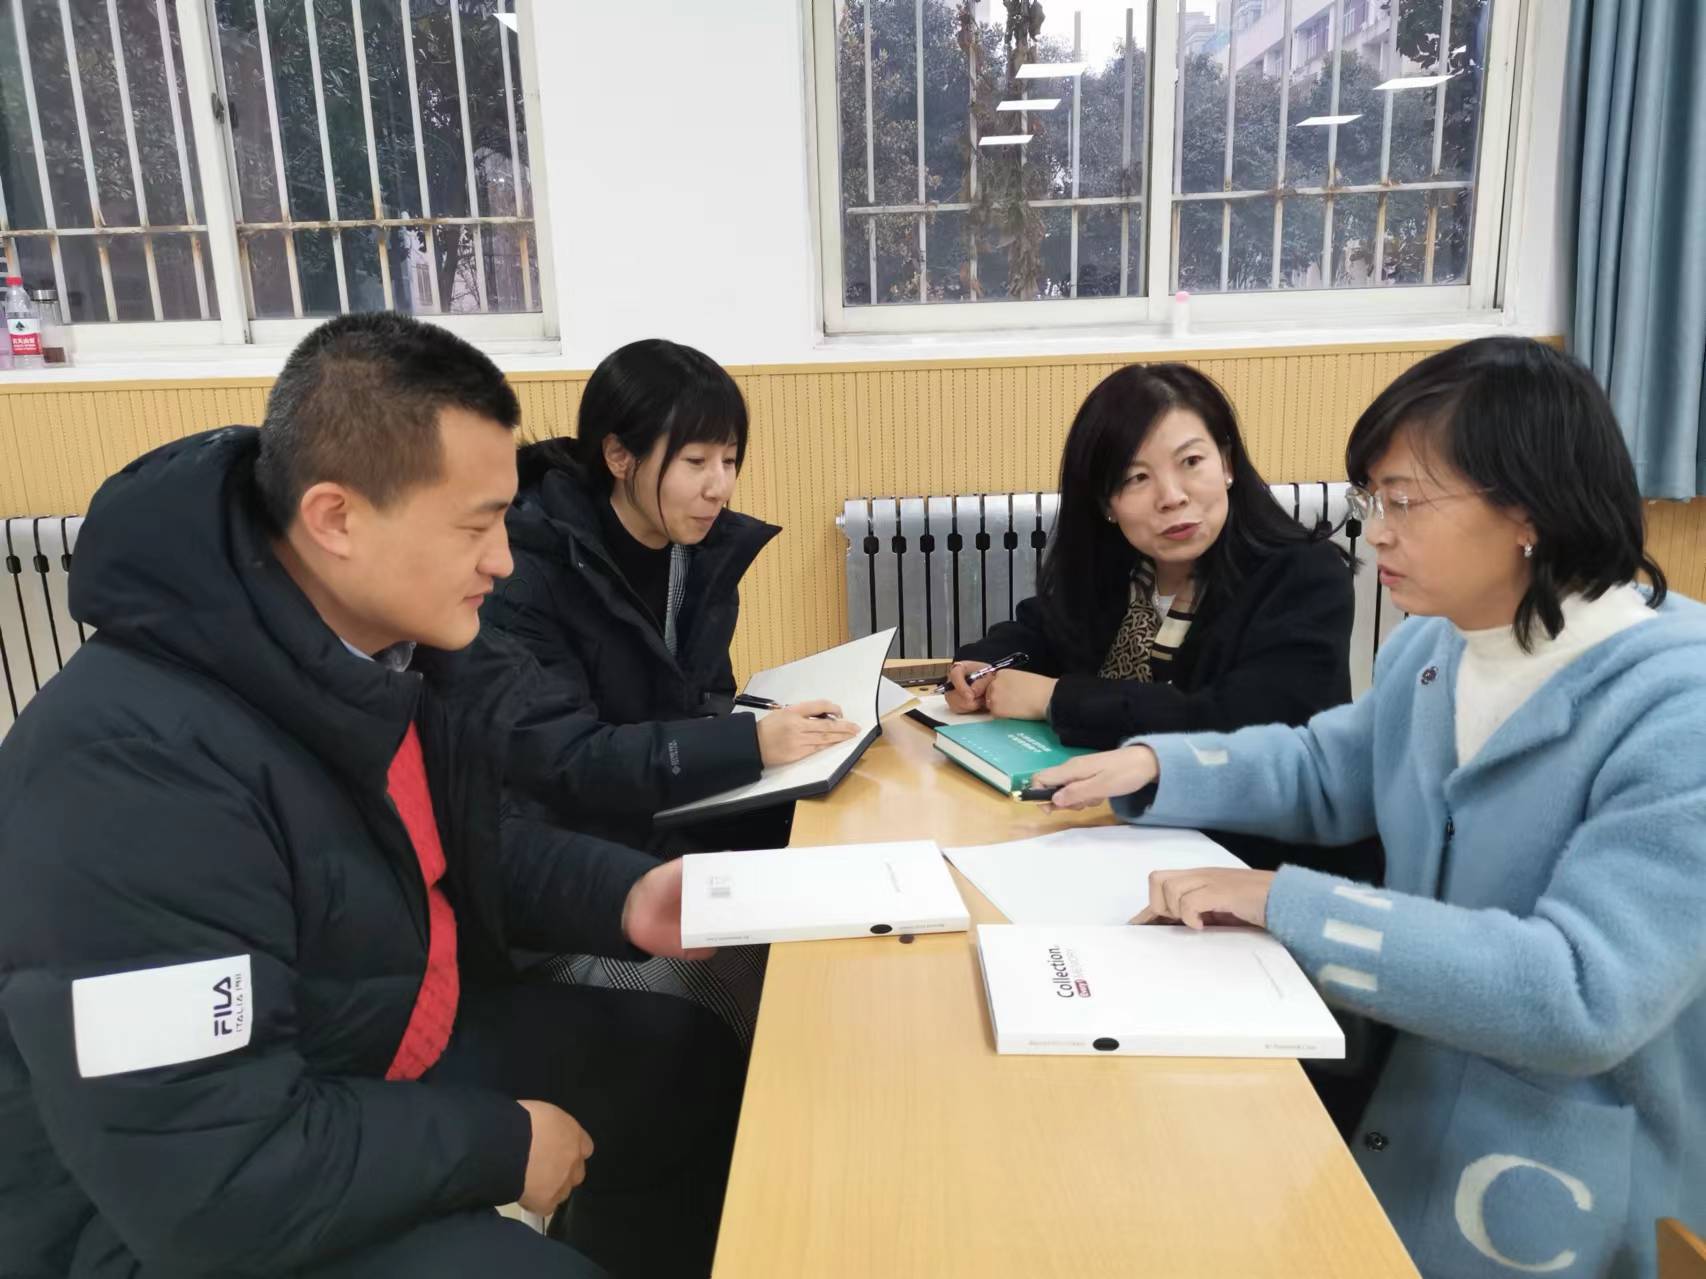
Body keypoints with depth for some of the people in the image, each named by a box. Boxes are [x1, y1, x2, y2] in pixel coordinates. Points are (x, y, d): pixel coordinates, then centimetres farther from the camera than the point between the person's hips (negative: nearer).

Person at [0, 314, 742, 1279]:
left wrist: (624, 899, -7)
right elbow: (207, 1175, -32)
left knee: (693, 1061, 10)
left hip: (411, 1043, 8)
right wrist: (501, 1145, -21)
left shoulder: (394, 647, -5)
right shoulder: (136, 764, -33)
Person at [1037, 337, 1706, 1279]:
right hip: (1403, 1078, 7)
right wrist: (1154, 767, -3)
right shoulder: (1434, 642, 0)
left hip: (1581, 1170, -6)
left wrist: (1285, 904, -31)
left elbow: (1582, 997, -31)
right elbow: (1329, 769, 14)